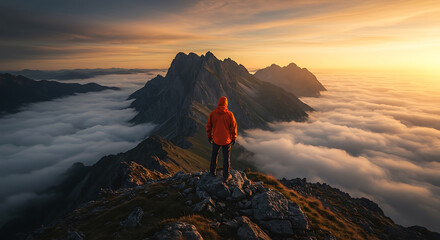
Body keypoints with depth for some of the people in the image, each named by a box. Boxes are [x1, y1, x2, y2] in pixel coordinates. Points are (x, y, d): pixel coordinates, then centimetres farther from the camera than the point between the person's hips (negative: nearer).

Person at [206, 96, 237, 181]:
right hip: (226, 140, -2)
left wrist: (209, 137, 12)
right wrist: (234, 138, 5)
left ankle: (213, 171, 39)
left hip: (216, 139, 2)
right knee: (226, 157, 13)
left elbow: (208, 126, -2)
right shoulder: (229, 114, -14)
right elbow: (233, 127, -9)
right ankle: (226, 175, 24)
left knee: (214, 155, 23)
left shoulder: (212, 113, -9)